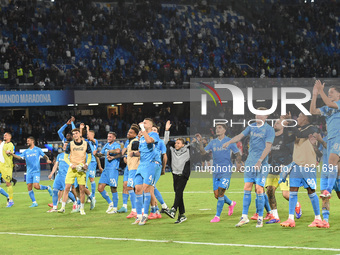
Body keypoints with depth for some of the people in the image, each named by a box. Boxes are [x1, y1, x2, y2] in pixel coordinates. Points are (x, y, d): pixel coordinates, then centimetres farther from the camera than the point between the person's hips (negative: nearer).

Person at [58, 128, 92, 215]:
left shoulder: (86, 144, 3)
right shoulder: (70, 144, 1)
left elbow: (89, 155, 12)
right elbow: (65, 157, 5)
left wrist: (86, 164, -6)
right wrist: (71, 164, -12)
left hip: (81, 169, 0)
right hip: (72, 168, 0)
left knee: (82, 189, 0)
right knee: (67, 187, -6)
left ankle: (82, 209, 12)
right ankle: (63, 207, -2)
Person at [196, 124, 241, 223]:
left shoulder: (229, 141, 0)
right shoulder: (213, 142, 11)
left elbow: (238, 154, 5)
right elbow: (203, 152, 3)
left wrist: (238, 164, -11)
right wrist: (200, 142, -11)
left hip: (226, 171, -5)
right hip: (216, 172, 5)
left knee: (220, 193, -13)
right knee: (216, 195, 6)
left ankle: (217, 216, -8)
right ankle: (231, 203, 34)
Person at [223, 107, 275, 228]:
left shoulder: (269, 130, -5)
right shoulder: (252, 126, 12)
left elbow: (268, 147, -12)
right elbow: (241, 135, 5)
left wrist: (260, 161, -20)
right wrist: (229, 142, -13)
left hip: (261, 164, -5)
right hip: (249, 162, 5)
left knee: (259, 190, -6)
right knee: (247, 189, 2)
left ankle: (260, 218, 3)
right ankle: (244, 217, 5)